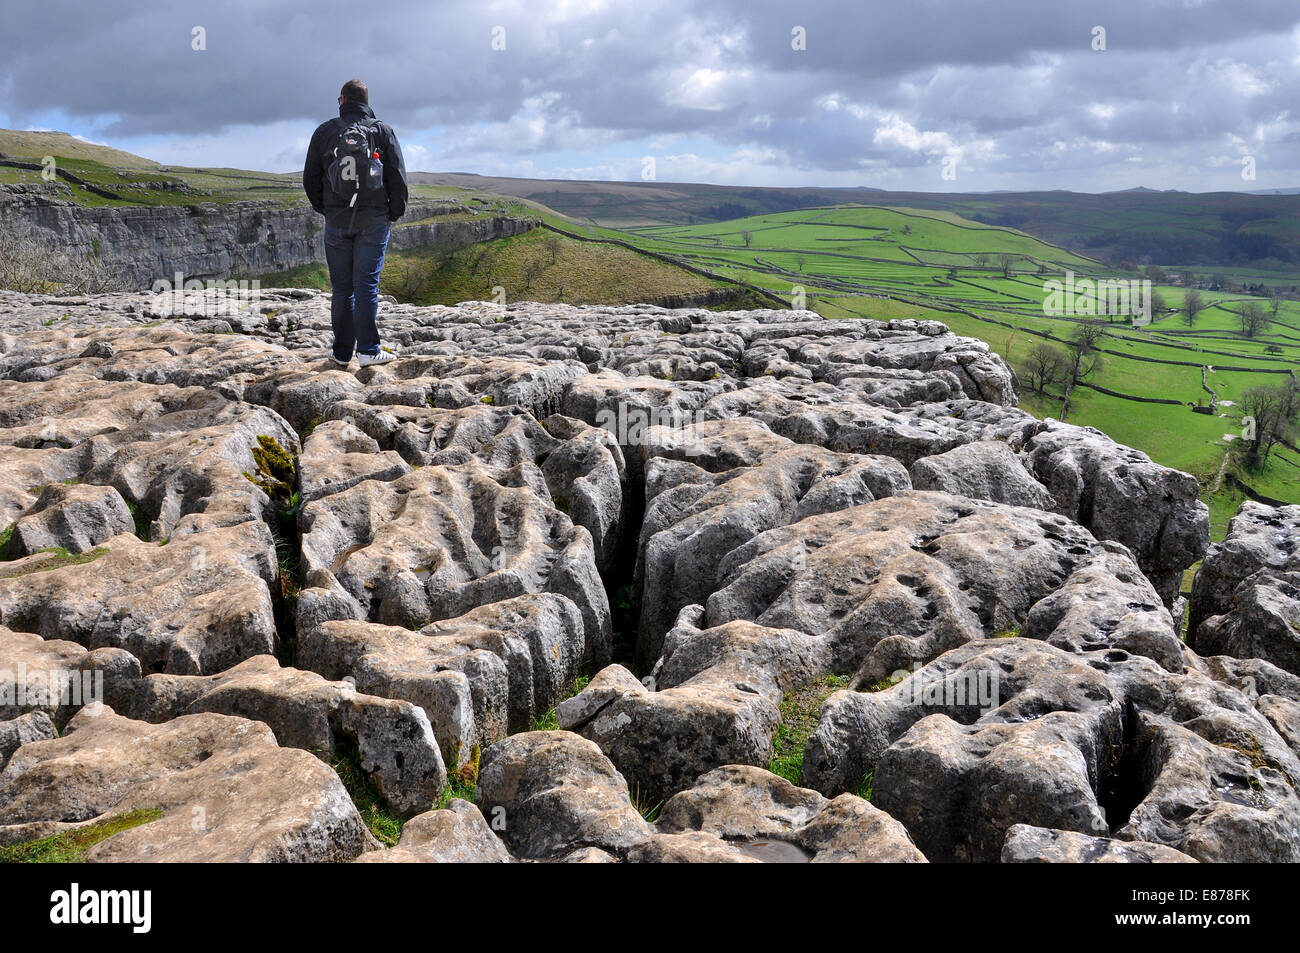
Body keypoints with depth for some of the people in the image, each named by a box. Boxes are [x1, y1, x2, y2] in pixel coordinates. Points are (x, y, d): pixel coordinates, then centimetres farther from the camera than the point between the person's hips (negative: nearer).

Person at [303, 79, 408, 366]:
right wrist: (395, 213, 8)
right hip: (374, 221, -1)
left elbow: (310, 179, 8)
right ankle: (368, 350, -5)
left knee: (341, 287, 7)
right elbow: (398, 177, -2)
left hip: (336, 221, 1)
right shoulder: (383, 131, 0)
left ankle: (342, 351, 10)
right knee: (367, 284, -1)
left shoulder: (324, 132, 4)